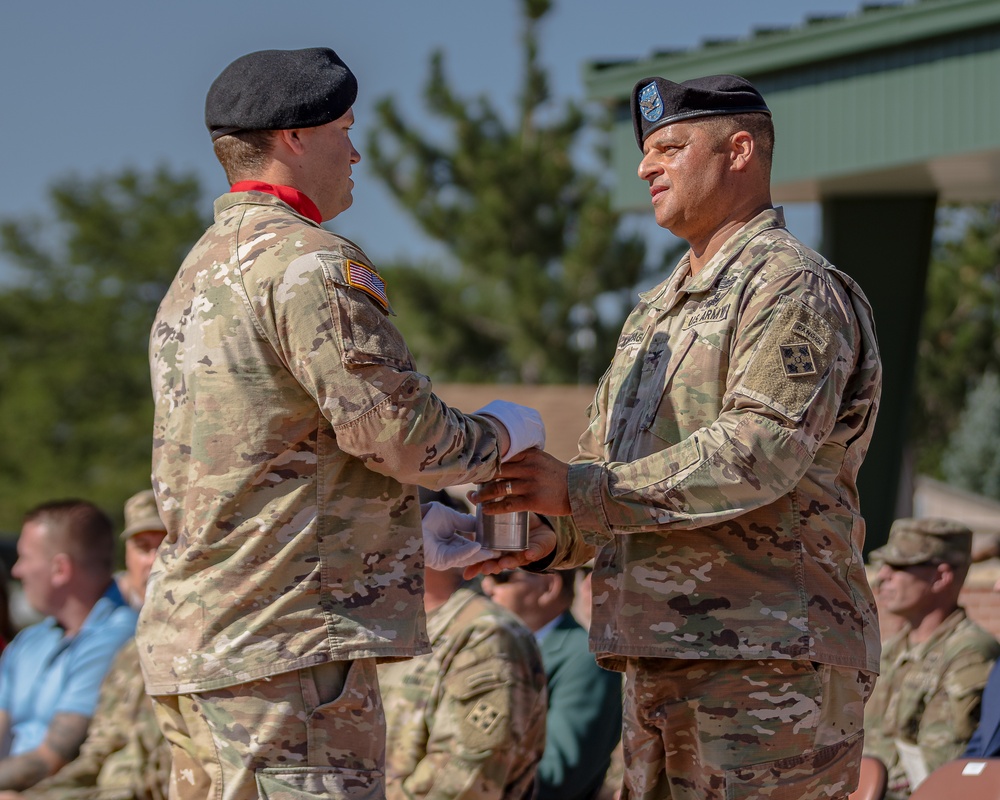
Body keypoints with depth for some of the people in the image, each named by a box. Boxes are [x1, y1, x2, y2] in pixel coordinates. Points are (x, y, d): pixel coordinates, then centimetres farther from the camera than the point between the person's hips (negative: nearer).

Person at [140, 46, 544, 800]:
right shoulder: (309, 264, -12)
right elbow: (397, 428, -16)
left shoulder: (197, 276, 21)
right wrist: (500, 434, 5)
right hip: (288, 639, -10)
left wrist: (414, 541, 28)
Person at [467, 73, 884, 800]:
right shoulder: (654, 313, 24)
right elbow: (602, 462, 23)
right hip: (659, 662, 9)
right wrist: (549, 540, 0)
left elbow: (761, 451, -20)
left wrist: (582, 493, -22)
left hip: (769, 661, -9)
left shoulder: (794, 289, -7)